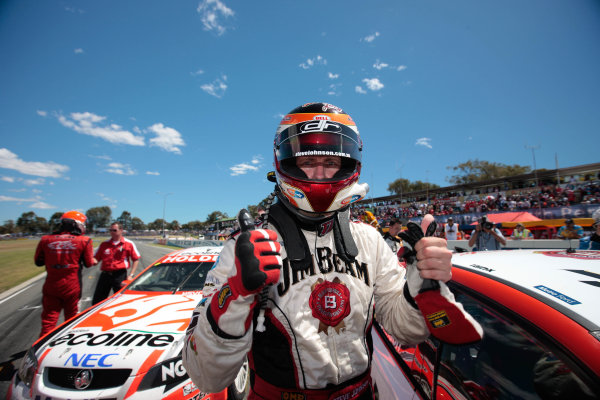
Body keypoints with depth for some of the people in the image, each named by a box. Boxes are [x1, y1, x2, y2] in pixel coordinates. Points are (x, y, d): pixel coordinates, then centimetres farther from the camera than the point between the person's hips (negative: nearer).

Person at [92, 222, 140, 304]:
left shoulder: (129, 244, -1)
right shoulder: (104, 244, 9)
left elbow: (136, 260, 0)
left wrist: (131, 275, -6)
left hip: (120, 275, -3)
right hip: (105, 275, 3)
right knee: (96, 302, 9)